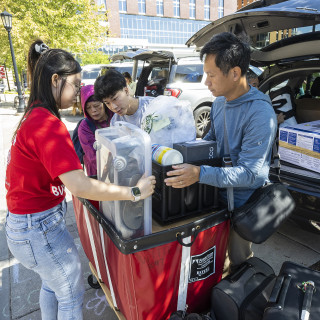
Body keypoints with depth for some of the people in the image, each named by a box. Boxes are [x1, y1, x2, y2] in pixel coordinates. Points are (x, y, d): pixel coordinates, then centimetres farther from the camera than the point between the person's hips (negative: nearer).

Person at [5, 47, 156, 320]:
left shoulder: (35, 117, 3)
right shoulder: (48, 125, -27)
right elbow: (79, 186, -33)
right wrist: (134, 192, -26)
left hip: (25, 222, 9)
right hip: (39, 228, -9)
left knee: (52, 283, 29)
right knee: (72, 293, 13)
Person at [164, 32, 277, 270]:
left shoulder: (260, 113, -27)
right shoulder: (220, 102, 0)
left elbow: (249, 173, -28)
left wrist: (200, 174, -38)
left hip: (241, 204, -7)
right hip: (217, 193, 7)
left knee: (239, 263, 18)